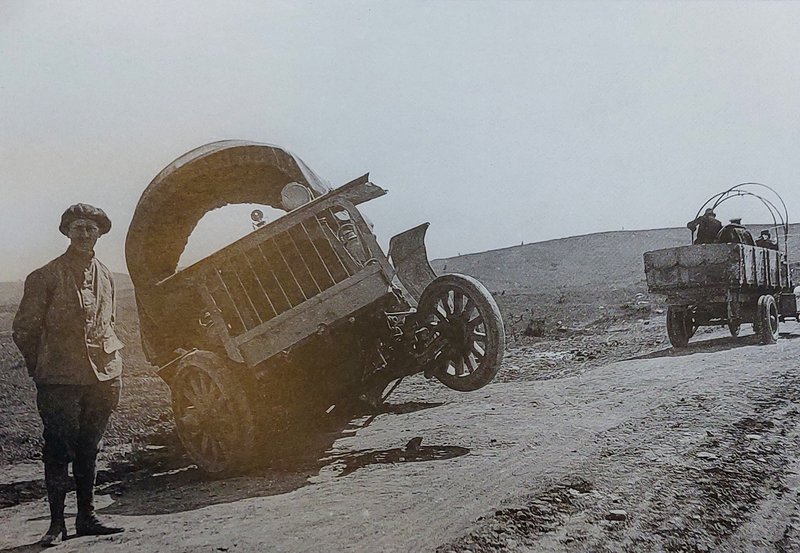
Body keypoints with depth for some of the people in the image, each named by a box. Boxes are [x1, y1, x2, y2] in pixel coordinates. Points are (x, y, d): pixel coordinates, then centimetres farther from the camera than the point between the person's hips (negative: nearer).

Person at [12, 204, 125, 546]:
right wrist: (41, 372, 0)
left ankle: (87, 516, 21)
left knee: (89, 450, 12)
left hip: (102, 377, 4)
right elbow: (24, 330, 1)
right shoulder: (45, 277, -3)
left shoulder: (105, 276, 12)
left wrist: (115, 375, 14)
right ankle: (57, 523, 9)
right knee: (59, 451, -1)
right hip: (60, 382, -4)